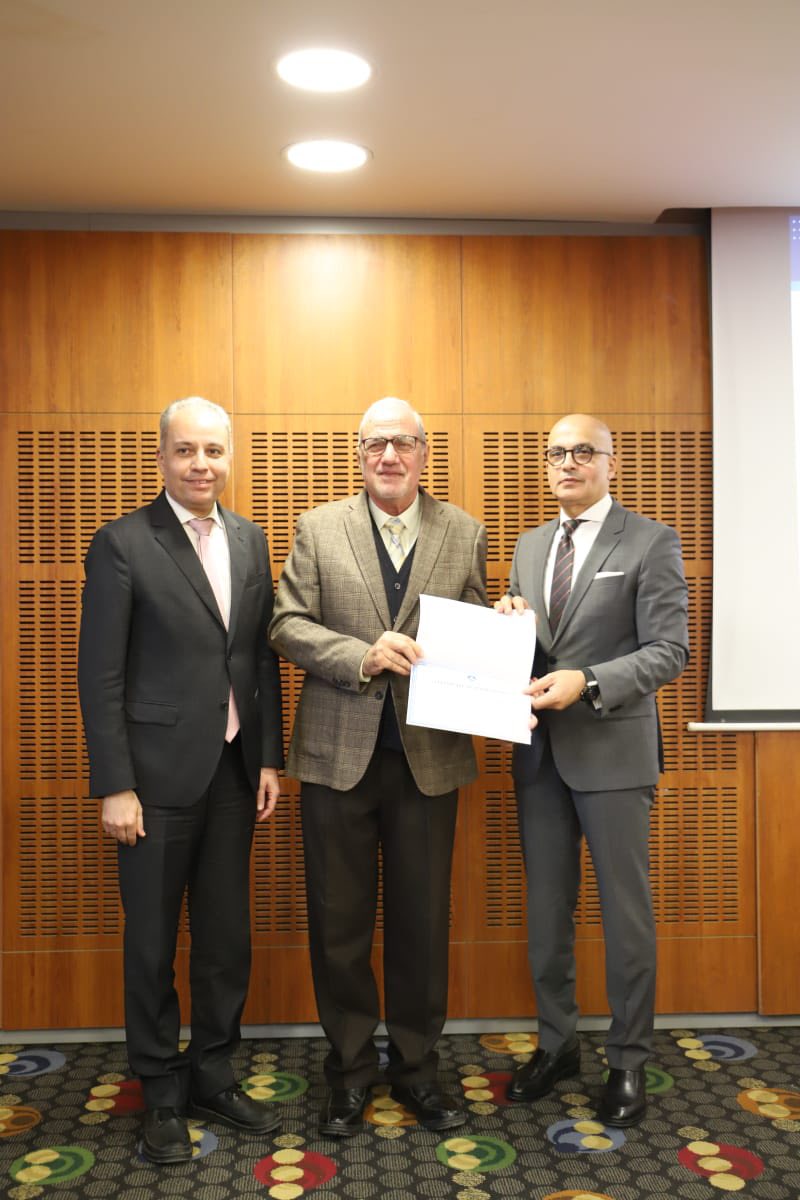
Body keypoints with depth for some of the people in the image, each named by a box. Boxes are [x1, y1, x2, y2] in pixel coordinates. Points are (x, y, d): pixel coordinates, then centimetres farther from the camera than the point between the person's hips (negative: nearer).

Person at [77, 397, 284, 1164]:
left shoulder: (249, 541, 8)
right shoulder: (122, 545, -8)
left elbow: (263, 657, 10)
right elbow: (100, 675, -10)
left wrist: (269, 758, 7)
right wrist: (114, 786, -12)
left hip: (233, 771, 5)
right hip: (158, 775, -5)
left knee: (227, 936, 14)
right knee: (153, 943, 10)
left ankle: (213, 1077, 33)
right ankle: (162, 1095, 27)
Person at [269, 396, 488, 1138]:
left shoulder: (465, 534, 5)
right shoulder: (318, 529, 3)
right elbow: (287, 625, -3)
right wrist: (363, 657, -18)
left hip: (429, 754, 1)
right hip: (338, 752, 0)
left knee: (422, 919, 11)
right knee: (339, 921, 10)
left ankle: (415, 1068, 30)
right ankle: (350, 1069, 29)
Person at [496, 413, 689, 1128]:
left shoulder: (651, 544, -6)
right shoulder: (530, 546, 12)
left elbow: (670, 652, -12)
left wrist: (588, 683, -23)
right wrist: (509, 628, -7)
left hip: (613, 751, -5)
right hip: (541, 752, 6)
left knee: (625, 910, 6)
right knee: (546, 908, 15)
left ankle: (628, 1061, 22)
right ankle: (557, 1043, 32)